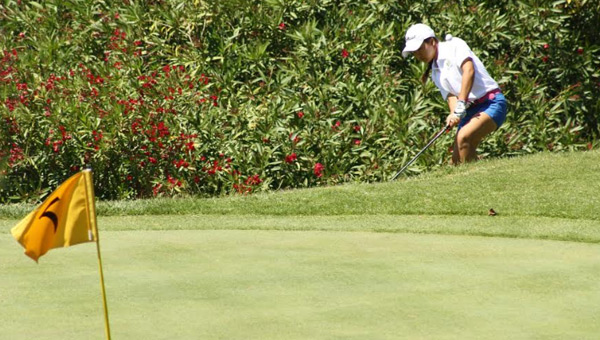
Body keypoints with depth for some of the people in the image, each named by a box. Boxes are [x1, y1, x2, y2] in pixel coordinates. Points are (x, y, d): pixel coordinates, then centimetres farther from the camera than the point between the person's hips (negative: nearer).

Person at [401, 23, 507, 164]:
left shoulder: (454, 45, -3)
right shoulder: (436, 73, 16)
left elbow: (469, 71, -18)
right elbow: (451, 95, 2)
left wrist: (460, 106, -25)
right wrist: (454, 114, -21)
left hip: (491, 103, -8)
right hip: (470, 110, 8)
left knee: (464, 137, -29)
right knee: (457, 159, 0)